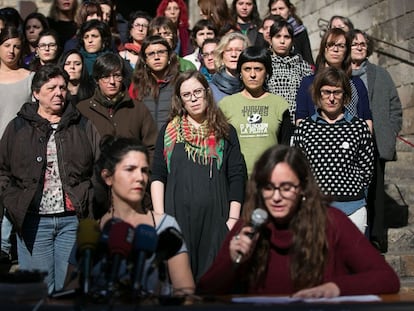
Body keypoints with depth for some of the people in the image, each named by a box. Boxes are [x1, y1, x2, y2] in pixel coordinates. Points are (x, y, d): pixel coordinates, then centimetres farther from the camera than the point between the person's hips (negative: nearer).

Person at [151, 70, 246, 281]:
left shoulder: (225, 132, 9)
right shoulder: (169, 131, 11)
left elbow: (237, 178, 6)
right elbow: (158, 176, 7)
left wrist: (233, 219, -2)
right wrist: (159, 217, -2)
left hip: (215, 218, 0)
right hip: (177, 216, 0)